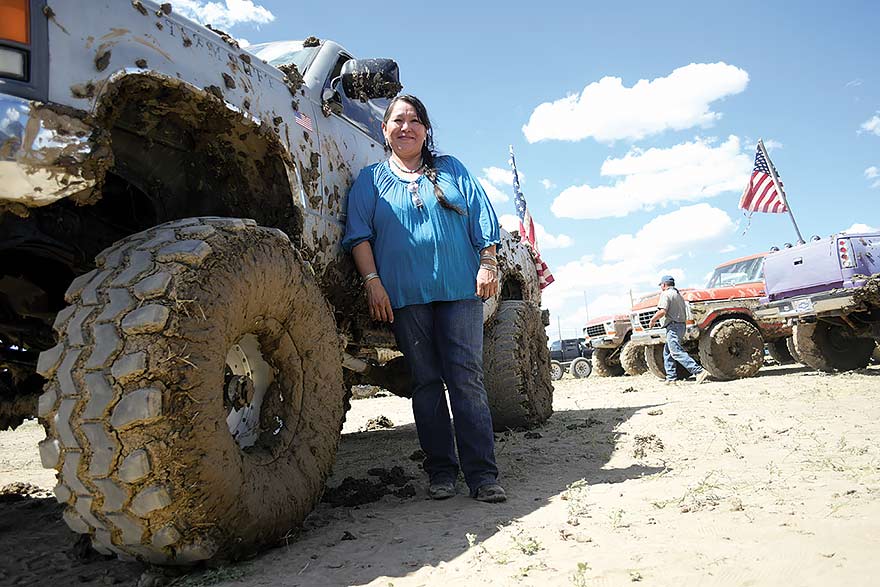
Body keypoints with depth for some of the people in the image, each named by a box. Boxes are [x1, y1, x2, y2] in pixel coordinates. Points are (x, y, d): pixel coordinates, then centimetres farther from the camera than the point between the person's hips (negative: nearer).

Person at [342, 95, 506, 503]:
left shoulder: (451, 169, 17)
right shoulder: (371, 179, 14)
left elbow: (481, 218, 12)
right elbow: (359, 234, 4)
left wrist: (488, 263, 0)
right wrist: (372, 280, -8)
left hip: (460, 289, 0)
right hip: (405, 294, 0)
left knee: (466, 378, -4)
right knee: (426, 381, 3)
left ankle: (482, 473, -1)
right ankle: (441, 470, 12)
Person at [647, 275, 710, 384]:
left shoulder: (666, 294, -8)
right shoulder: (678, 294, 22)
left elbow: (662, 311, -19)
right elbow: (683, 311, 24)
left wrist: (652, 320, -5)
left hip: (673, 326, -10)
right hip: (682, 325, 10)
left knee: (677, 352, -16)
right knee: (667, 352, 14)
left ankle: (699, 371, -25)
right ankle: (671, 378, 11)